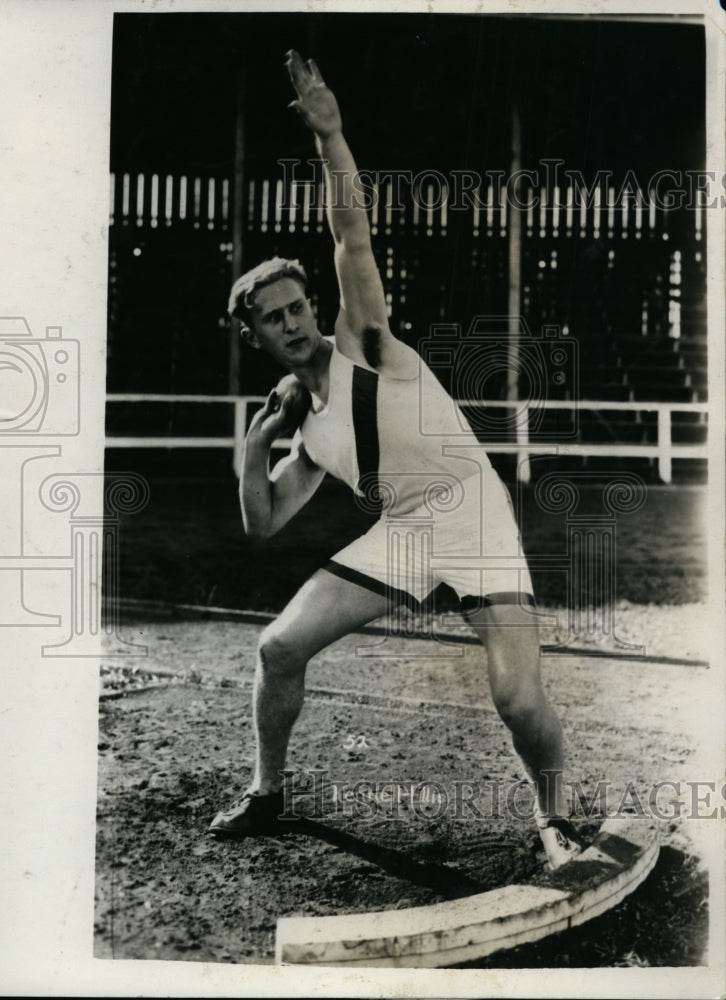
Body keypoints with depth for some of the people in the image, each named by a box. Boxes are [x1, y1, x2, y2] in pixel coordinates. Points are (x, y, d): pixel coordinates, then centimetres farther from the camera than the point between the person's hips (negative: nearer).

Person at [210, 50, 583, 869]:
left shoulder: (361, 341, -1)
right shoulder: (308, 432, 11)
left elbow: (352, 236, -12)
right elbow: (262, 524, 14)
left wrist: (330, 137, -24)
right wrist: (254, 447, 0)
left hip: (475, 518, -5)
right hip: (399, 534, 6)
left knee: (518, 698, -18)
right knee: (279, 647, -1)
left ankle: (553, 818, 12)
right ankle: (266, 793, 22)